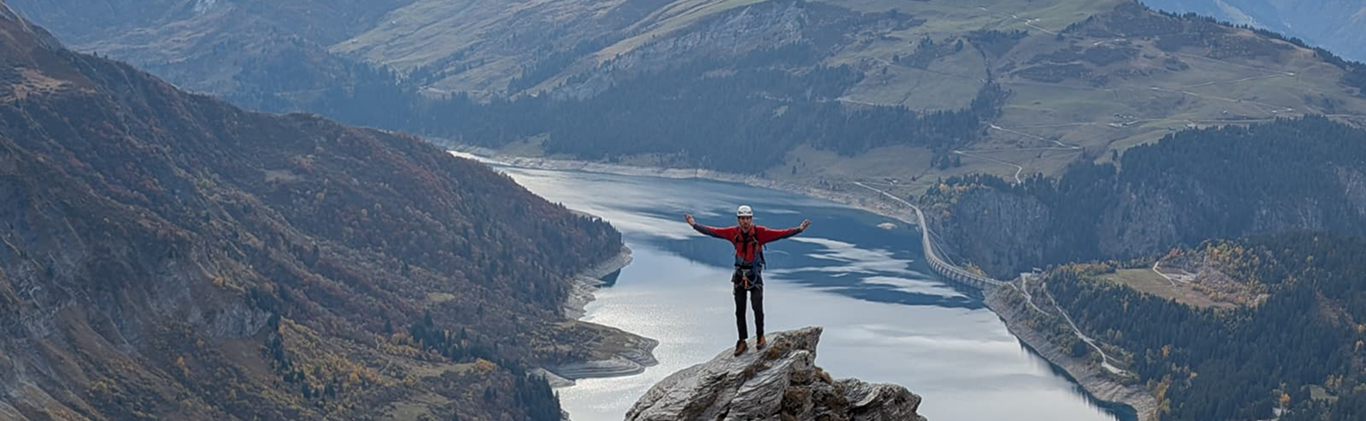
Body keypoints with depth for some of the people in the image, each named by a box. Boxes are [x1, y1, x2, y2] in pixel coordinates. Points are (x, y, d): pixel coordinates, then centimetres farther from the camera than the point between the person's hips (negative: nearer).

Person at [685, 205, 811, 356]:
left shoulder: (760, 232, -13)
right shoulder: (733, 232, -6)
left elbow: (780, 234, -19)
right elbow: (713, 231, -1)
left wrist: (799, 229, -28)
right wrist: (695, 225, -2)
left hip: (755, 274, -3)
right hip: (739, 274, 3)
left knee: (757, 307, -12)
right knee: (740, 310, 6)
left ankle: (760, 336, 7)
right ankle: (742, 341, 15)